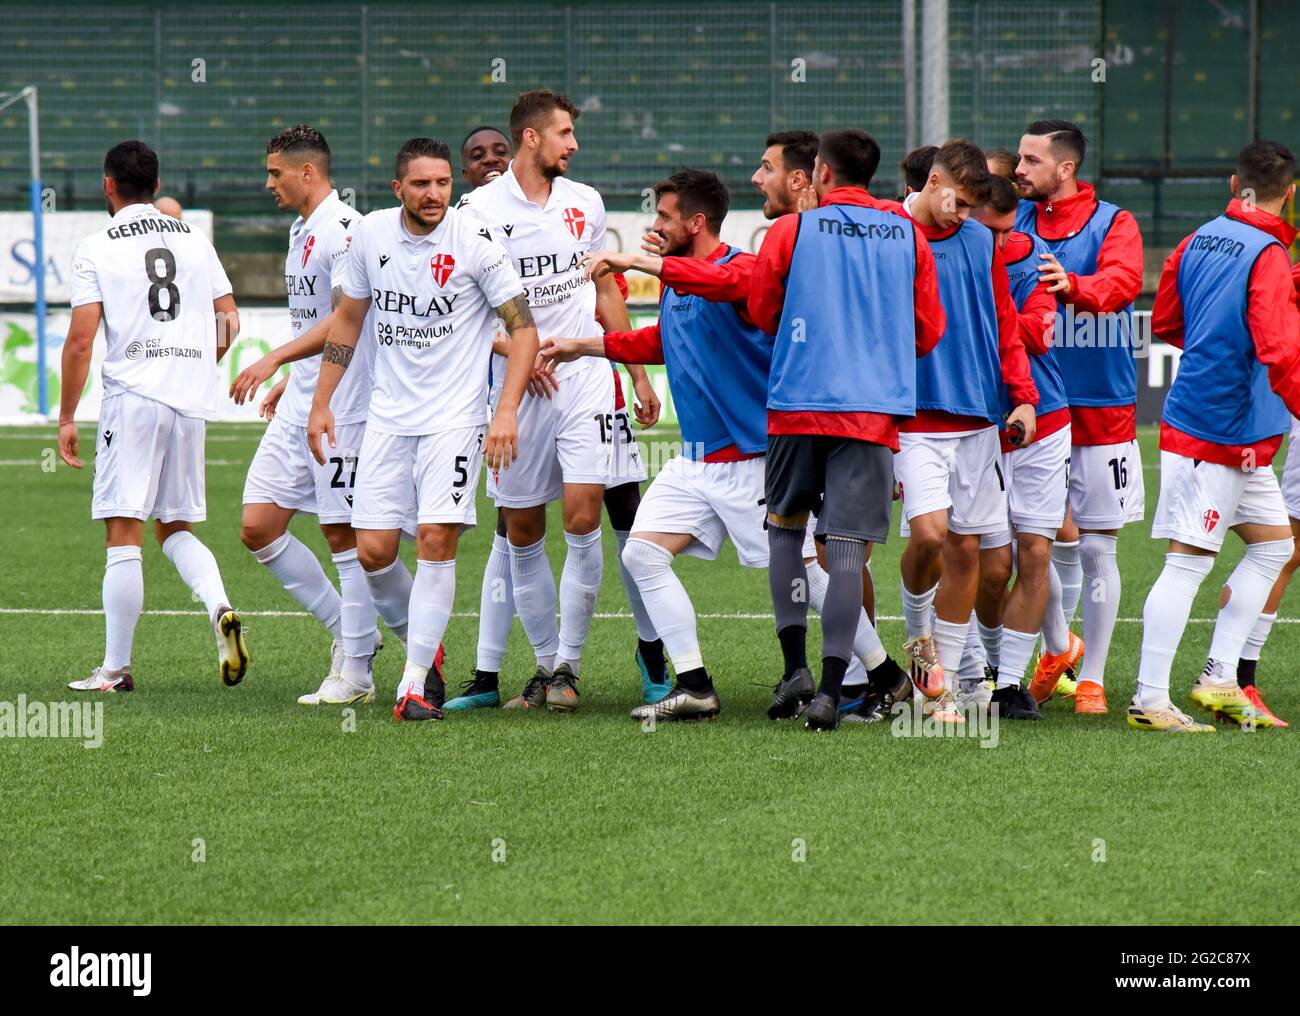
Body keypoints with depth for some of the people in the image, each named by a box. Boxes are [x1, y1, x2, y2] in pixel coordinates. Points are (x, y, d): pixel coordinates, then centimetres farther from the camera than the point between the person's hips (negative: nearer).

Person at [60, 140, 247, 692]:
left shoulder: (95, 249, -1)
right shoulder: (194, 240, 12)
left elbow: (80, 340, -6)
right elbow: (229, 322, 13)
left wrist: (66, 418, 1)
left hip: (133, 395, -5)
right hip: (193, 400, 5)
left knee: (123, 532, -3)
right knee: (175, 528, 16)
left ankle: (116, 668, -2)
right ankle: (220, 610, -10)